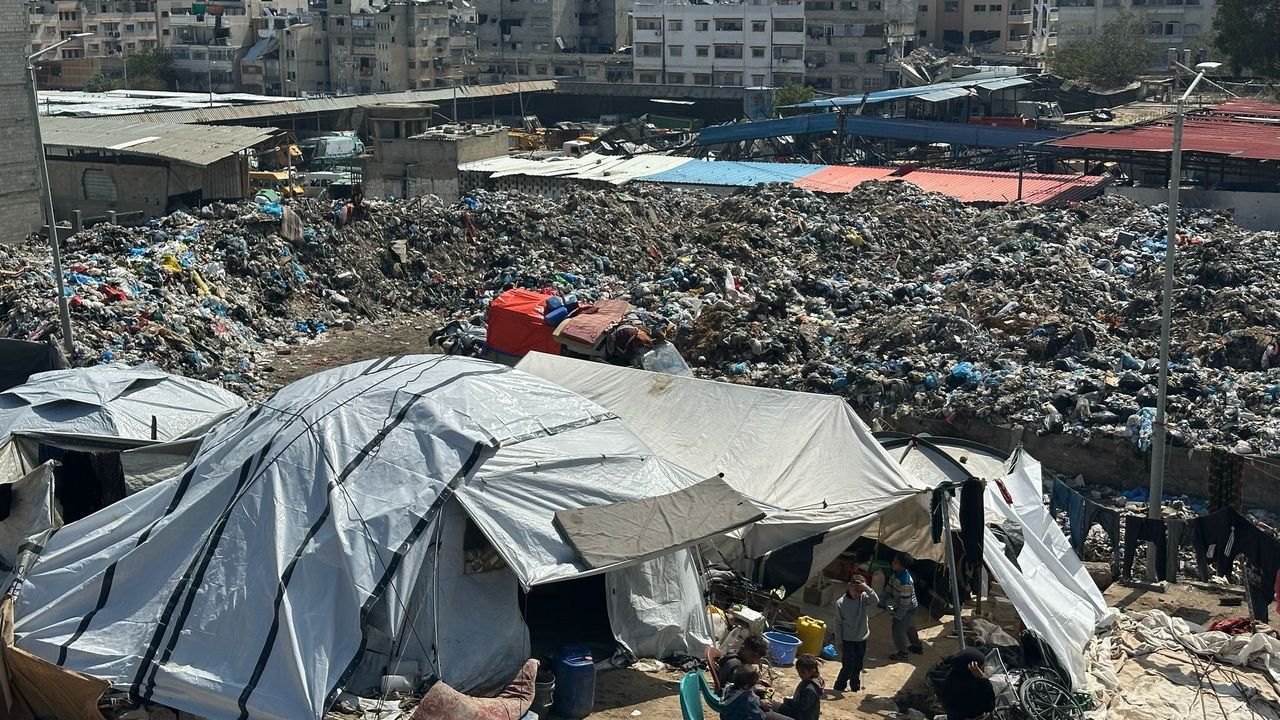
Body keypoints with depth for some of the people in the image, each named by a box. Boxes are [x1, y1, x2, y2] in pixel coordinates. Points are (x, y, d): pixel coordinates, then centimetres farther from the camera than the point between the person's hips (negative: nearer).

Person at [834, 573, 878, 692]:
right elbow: (838, 623, -7)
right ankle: (839, 686, 15)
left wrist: (866, 588, -36)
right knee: (848, 665, -5)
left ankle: (855, 686, 33)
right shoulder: (841, 603, -13)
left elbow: (875, 600, -27)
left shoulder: (864, 598, -7)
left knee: (858, 665, 14)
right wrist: (839, 641, -6)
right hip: (847, 639, -3)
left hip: (862, 639, 3)